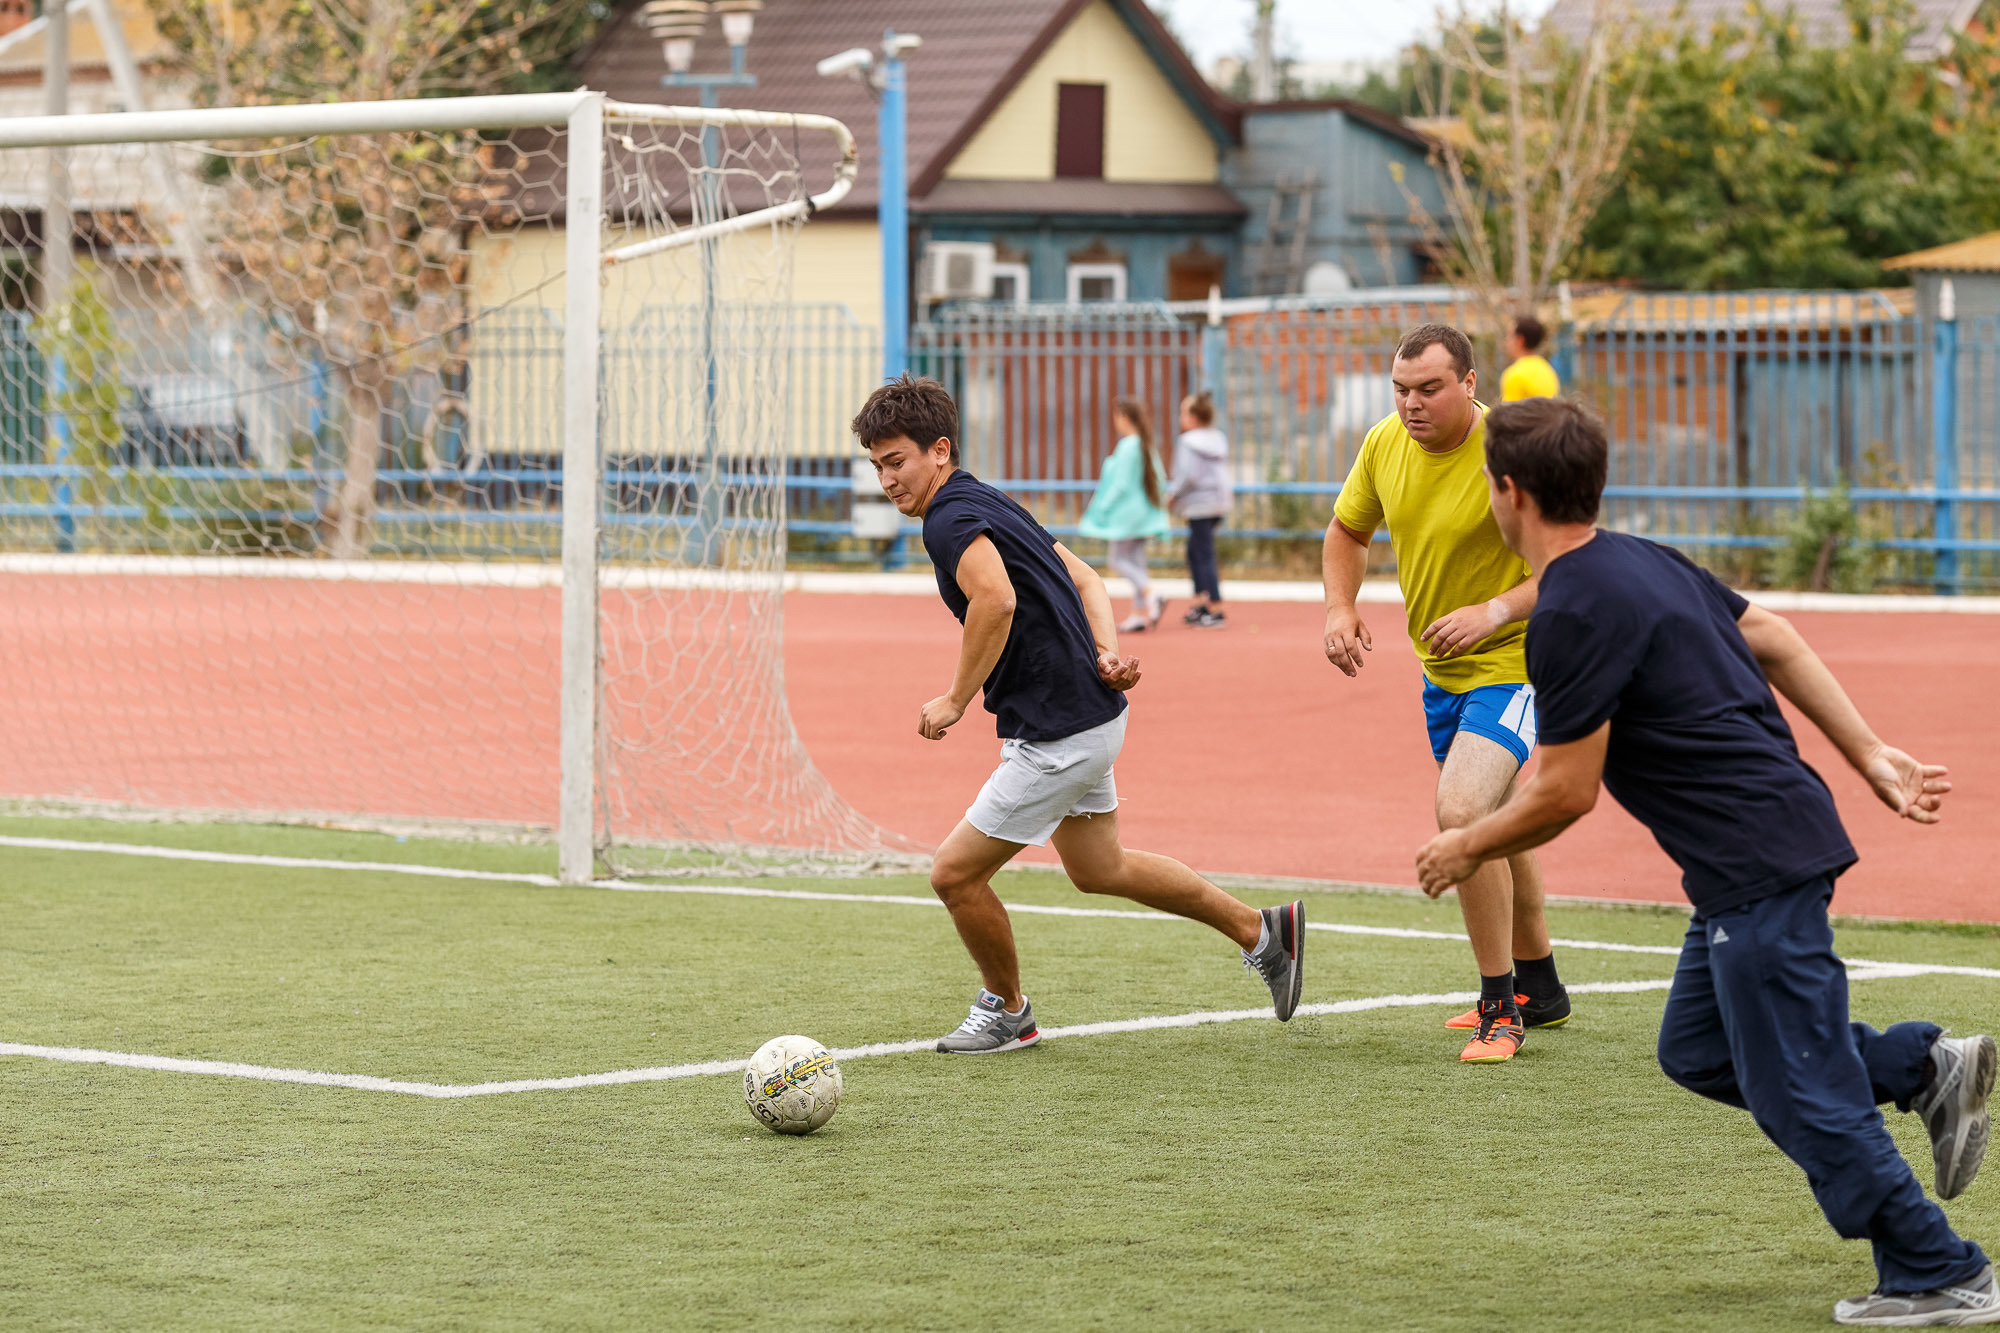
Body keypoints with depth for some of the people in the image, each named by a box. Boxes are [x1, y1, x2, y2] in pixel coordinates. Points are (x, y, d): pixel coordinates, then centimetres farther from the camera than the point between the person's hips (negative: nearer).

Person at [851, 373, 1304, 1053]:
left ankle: (1006, 1011, 18)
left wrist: (956, 698, -26)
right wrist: (1107, 650, 2)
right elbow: (1085, 578, 19)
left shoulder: (950, 519, -18)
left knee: (955, 872, -2)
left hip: (1059, 734, -10)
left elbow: (997, 598, -37)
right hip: (1089, 712, 11)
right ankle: (1260, 931, 35)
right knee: (1099, 868, 26)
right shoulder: (989, 502, 15)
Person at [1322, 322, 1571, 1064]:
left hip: (1515, 662, -8)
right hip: (1441, 668, 8)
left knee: (1461, 811, -24)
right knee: (1491, 822, 21)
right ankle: (1538, 989, 41)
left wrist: (1494, 612, -31)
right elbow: (1348, 530, 14)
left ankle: (1501, 1007, -11)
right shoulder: (1386, 444, -3)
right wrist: (1340, 607, -3)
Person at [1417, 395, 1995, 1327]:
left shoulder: (1573, 614, -18)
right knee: (1697, 1051, 18)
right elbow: (1771, 639, 17)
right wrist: (1869, 757, 19)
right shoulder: (1641, 560, 12)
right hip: (1771, 846, 10)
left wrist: (1465, 849, 1)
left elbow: (1564, 794, -15)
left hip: (1758, 864, -10)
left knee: (1799, 1095, -2)